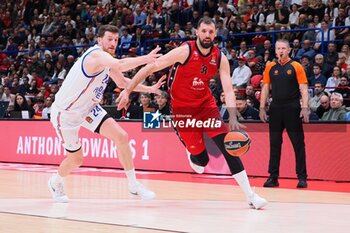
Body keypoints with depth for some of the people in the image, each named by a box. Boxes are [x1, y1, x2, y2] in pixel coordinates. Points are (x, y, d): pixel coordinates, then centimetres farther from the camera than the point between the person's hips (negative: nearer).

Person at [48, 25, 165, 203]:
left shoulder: (107, 59, 1)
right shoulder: (96, 55, -29)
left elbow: (122, 82, 16)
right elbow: (120, 65, -50)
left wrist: (148, 89, 8)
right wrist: (146, 59, -51)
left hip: (87, 108, 8)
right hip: (65, 113, -8)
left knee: (121, 136, -8)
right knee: (76, 159, 6)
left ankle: (133, 185, 1)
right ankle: (56, 182, 39)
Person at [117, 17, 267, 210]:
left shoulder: (220, 58, -8)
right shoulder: (184, 51, -19)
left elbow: (228, 90, -11)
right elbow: (151, 67, -16)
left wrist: (233, 118, -27)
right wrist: (128, 91, -20)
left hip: (206, 103, 3)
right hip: (183, 107, -3)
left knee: (228, 146, -12)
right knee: (200, 159, -6)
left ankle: (250, 195, -11)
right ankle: (193, 156, 36)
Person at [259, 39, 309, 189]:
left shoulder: (296, 67, 0)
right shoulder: (270, 67, 9)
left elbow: (303, 89, -4)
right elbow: (265, 88, 13)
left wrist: (305, 108, -14)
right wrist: (262, 108, 6)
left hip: (292, 109, -3)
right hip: (275, 109, 3)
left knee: (298, 144, -1)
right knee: (274, 144, 5)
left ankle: (302, 177, 3)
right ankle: (273, 177, 10)